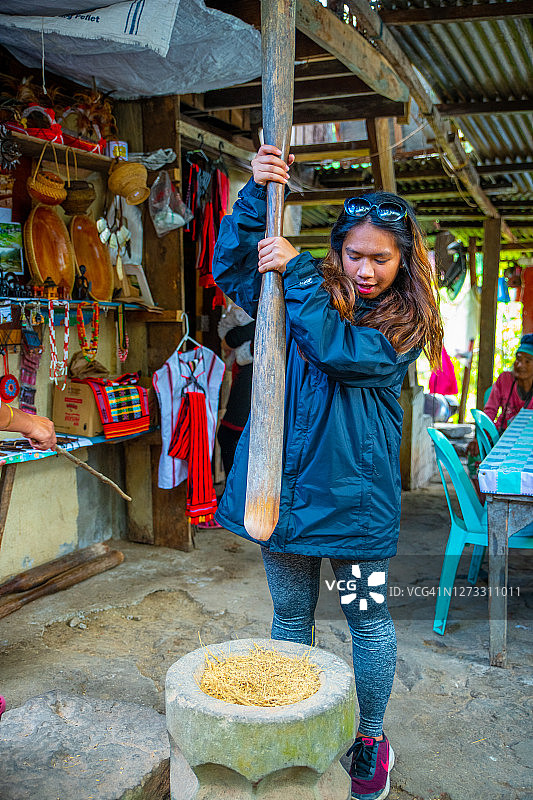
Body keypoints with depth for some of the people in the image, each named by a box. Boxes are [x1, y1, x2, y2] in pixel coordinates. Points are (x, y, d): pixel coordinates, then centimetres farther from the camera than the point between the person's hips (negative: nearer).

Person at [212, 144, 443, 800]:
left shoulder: (405, 322, -4)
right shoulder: (311, 291, 5)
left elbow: (339, 349, -21)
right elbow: (231, 268, -1)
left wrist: (296, 271, -19)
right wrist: (256, 194, -13)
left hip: (355, 492, -2)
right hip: (285, 480, 3)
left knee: (367, 619, 11)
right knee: (291, 614, 16)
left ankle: (369, 739, 34)